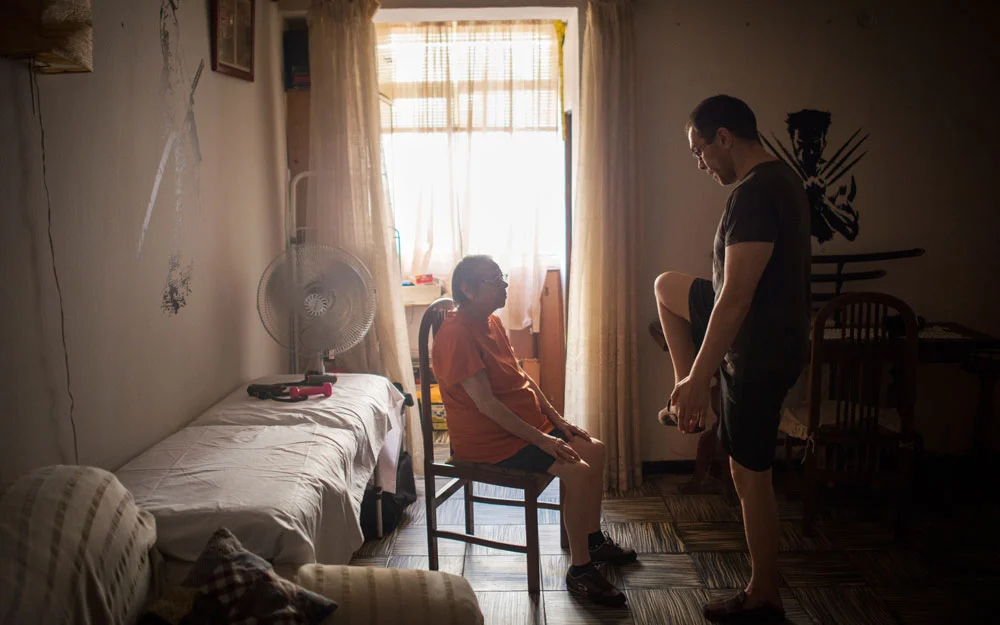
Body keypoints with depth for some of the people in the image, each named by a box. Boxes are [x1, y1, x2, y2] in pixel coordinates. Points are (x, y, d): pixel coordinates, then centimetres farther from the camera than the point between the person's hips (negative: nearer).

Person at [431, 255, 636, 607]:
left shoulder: (492, 322, 9)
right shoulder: (457, 334, -22)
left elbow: (522, 378, 15)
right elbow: (486, 403, -26)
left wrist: (557, 419, 8)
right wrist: (541, 439, -24)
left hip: (529, 424, 10)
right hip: (489, 439, -10)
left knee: (595, 449, 7)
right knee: (578, 472, -21)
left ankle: (594, 540, 24)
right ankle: (580, 571, -8)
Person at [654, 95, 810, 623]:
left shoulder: (753, 194, -26)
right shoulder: (782, 179, 7)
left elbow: (736, 296, -29)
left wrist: (697, 379, -25)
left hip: (758, 351, -10)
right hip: (775, 335, 10)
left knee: (750, 474, 3)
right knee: (666, 286, 21)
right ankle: (689, 398, 23)